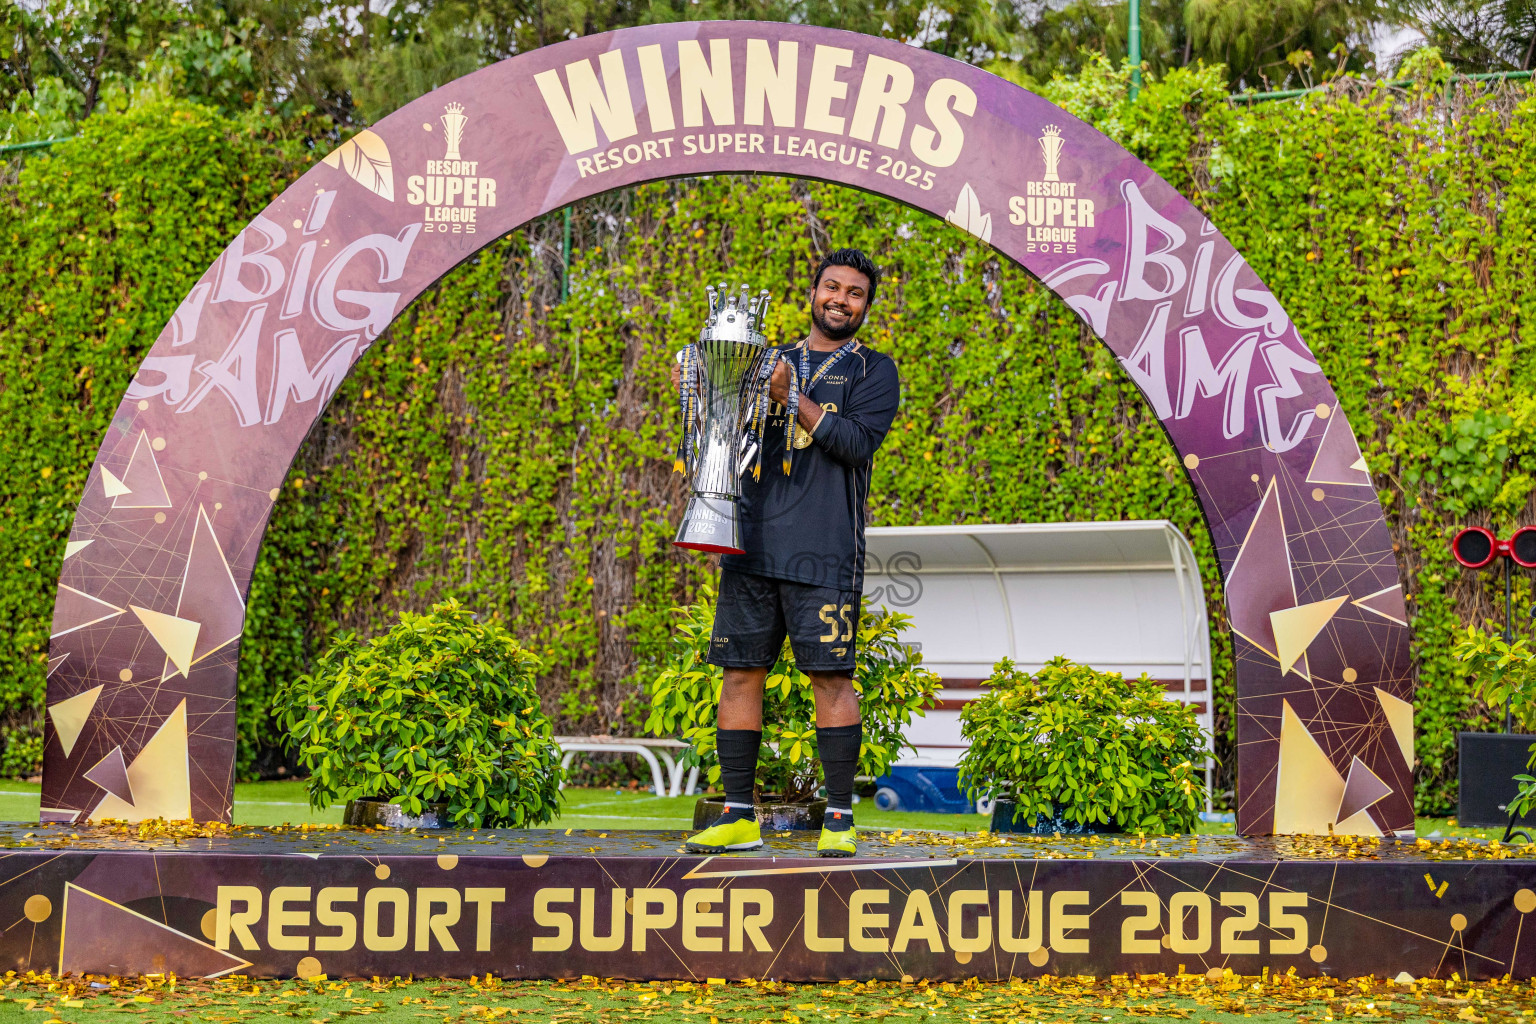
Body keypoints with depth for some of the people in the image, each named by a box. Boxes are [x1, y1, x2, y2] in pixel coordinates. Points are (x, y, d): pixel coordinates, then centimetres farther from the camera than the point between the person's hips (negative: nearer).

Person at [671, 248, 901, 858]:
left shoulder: (874, 371, 9)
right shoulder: (771, 363, 20)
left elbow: (857, 443, -7)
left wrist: (791, 398, -13)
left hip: (824, 548, -4)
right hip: (752, 543, 4)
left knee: (830, 675, -7)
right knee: (739, 671, 1)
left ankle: (840, 817, -1)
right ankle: (738, 816, 6)